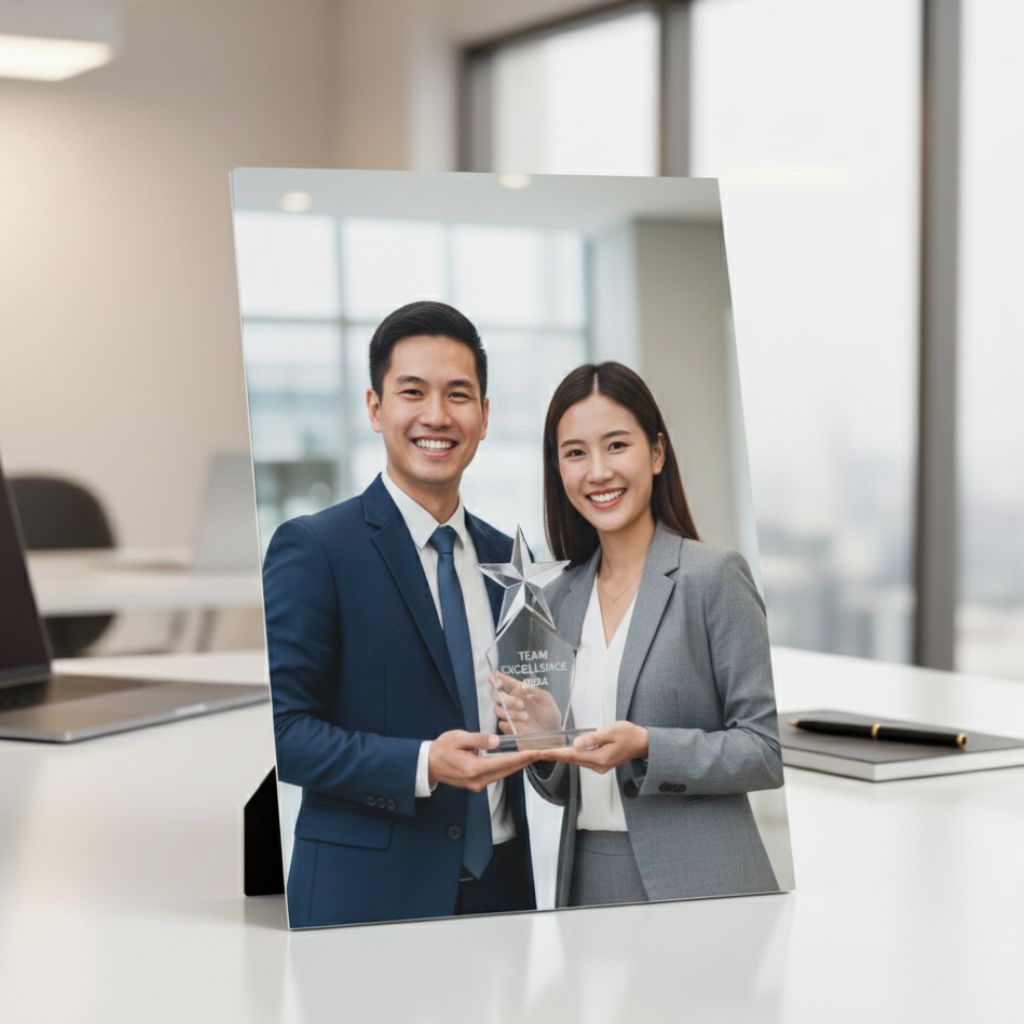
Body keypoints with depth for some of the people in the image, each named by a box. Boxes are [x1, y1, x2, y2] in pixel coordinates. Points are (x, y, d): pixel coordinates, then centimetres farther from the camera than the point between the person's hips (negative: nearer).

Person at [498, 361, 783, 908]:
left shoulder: (715, 576, -7)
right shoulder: (562, 599, 10)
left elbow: (766, 750, -9)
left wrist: (647, 748, -21)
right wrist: (540, 736, -5)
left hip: (696, 884, -5)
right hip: (586, 882, 5)